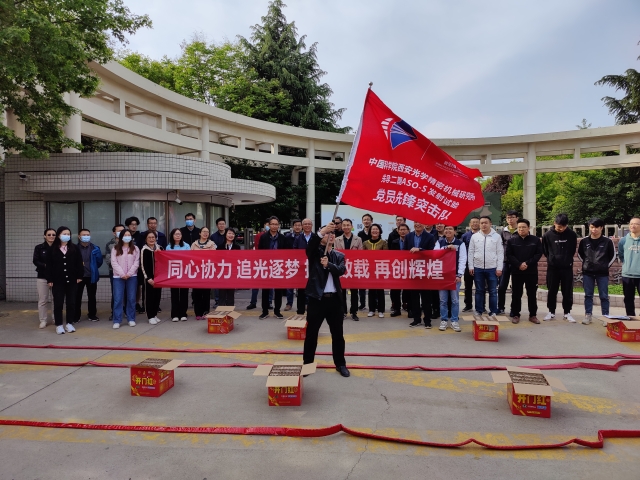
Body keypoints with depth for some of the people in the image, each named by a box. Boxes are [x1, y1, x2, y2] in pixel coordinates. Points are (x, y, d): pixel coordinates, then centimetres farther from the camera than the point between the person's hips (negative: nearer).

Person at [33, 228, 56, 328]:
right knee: (43, 300, 2)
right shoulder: (39, 248, 4)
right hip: (42, 277, 0)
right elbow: (35, 261, -2)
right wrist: (46, 265, -17)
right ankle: (43, 320, 11)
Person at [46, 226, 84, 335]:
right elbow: (49, 265, -1)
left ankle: (70, 323, 16)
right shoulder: (52, 249, 1)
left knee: (71, 303, 6)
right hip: (58, 281, -1)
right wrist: (49, 280, -5)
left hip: (72, 280, 1)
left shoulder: (74, 248, 5)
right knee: (58, 303, 2)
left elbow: (79, 263, 4)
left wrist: (79, 276, -2)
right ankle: (59, 325, 11)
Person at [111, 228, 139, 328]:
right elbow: (114, 263, -3)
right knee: (118, 299, -3)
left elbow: (136, 262, 0)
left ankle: (131, 319, 13)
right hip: (118, 277, -1)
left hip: (132, 277, 1)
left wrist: (129, 274, -11)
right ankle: (117, 321, 3)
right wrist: (122, 274, -13)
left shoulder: (135, 249, 7)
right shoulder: (115, 249, 6)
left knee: (131, 299, 4)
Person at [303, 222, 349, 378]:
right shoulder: (314, 252, 1)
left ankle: (340, 364, 25)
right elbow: (310, 245, -22)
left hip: (334, 299, 3)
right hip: (317, 298, -3)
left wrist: (328, 264, -25)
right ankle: (307, 363, 20)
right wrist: (322, 231, -37)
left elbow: (341, 270, -7)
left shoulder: (339, 255, 10)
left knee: (337, 334, 11)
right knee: (311, 333, 6)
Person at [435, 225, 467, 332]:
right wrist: (446, 248, -16)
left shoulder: (460, 243, 1)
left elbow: (462, 260, -4)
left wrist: (459, 275, -11)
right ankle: (444, 320, 14)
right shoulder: (439, 242, 7)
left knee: (455, 300, 4)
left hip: (455, 275, -1)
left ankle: (454, 321, 12)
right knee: (443, 300, 5)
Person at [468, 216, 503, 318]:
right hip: (477, 268, 1)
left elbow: (500, 253, 0)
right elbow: (471, 252, 6)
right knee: (479, 291, 9)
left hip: (492, 268, -1)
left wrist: (499, 268, -6)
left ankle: (493, 312, 13)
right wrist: (470, 266, 0)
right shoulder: (474, 236, 4)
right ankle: (478, 311, 17)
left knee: (493, 291, 4)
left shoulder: (496, 236, 1)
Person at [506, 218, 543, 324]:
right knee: (516, 294, 5)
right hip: (516, 272, 0)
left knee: (532, 294, 7)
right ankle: (515, 315, 13)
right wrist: (519, 265, -16)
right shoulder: (511, 240, 2)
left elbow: (539, 254, -4)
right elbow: (509, 255, -3)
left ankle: (533, 315, 17)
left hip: (532, 272, 0)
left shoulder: (536, 240, 2)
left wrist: (527, 263, -14)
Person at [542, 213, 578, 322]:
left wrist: (567, 259, 7)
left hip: (567, 267, 0)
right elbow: (545, 250, 5)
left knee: (567, 291, 6)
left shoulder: (572, 235, -6)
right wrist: (552, 259, 3)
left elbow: (573, 249, 8)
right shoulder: (547, 235, -9)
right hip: (552, 267, 0)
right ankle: (551, 312, 19)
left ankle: (567, 313, 17)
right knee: (552, 291, 8)